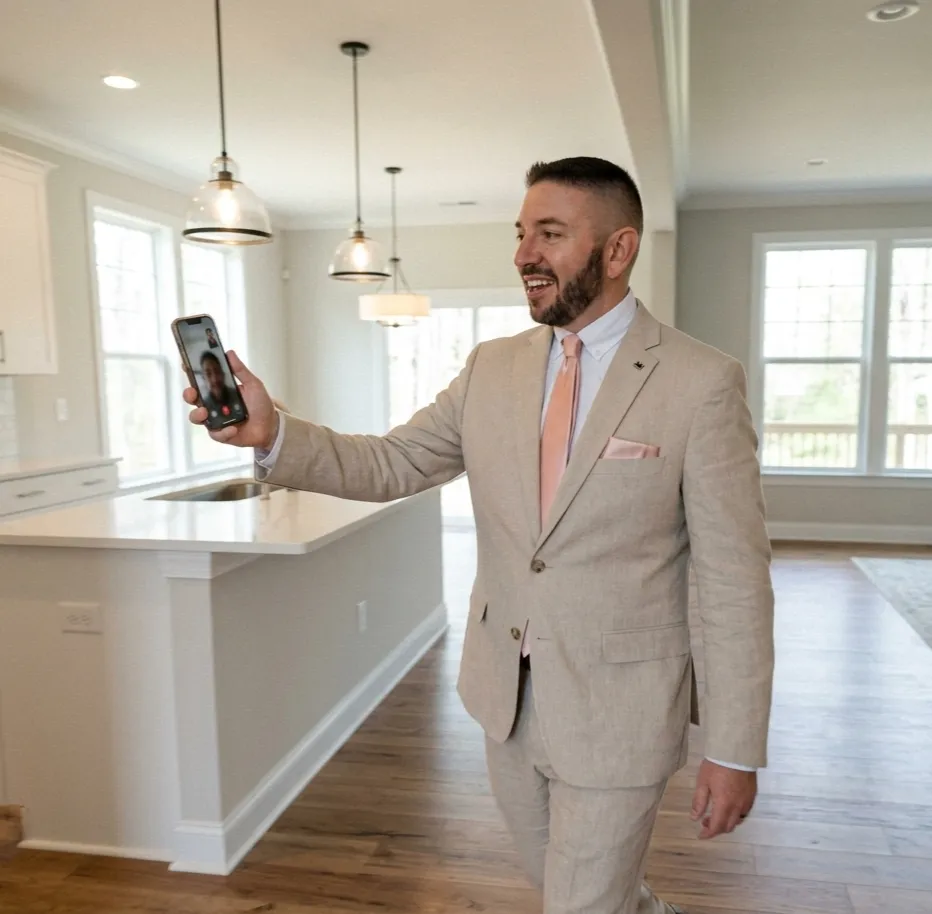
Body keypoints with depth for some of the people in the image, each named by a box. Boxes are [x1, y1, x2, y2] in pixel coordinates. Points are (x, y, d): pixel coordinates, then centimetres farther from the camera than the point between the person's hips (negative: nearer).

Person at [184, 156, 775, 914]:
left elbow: (735, 579, -12)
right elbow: (390, 463, 1)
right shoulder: (492, 368, 1)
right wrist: (272, 433, -17)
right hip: (507, 696, 6)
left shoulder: (702, 381, -14)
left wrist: (736, 750, -10)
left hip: (617, 709, -5)